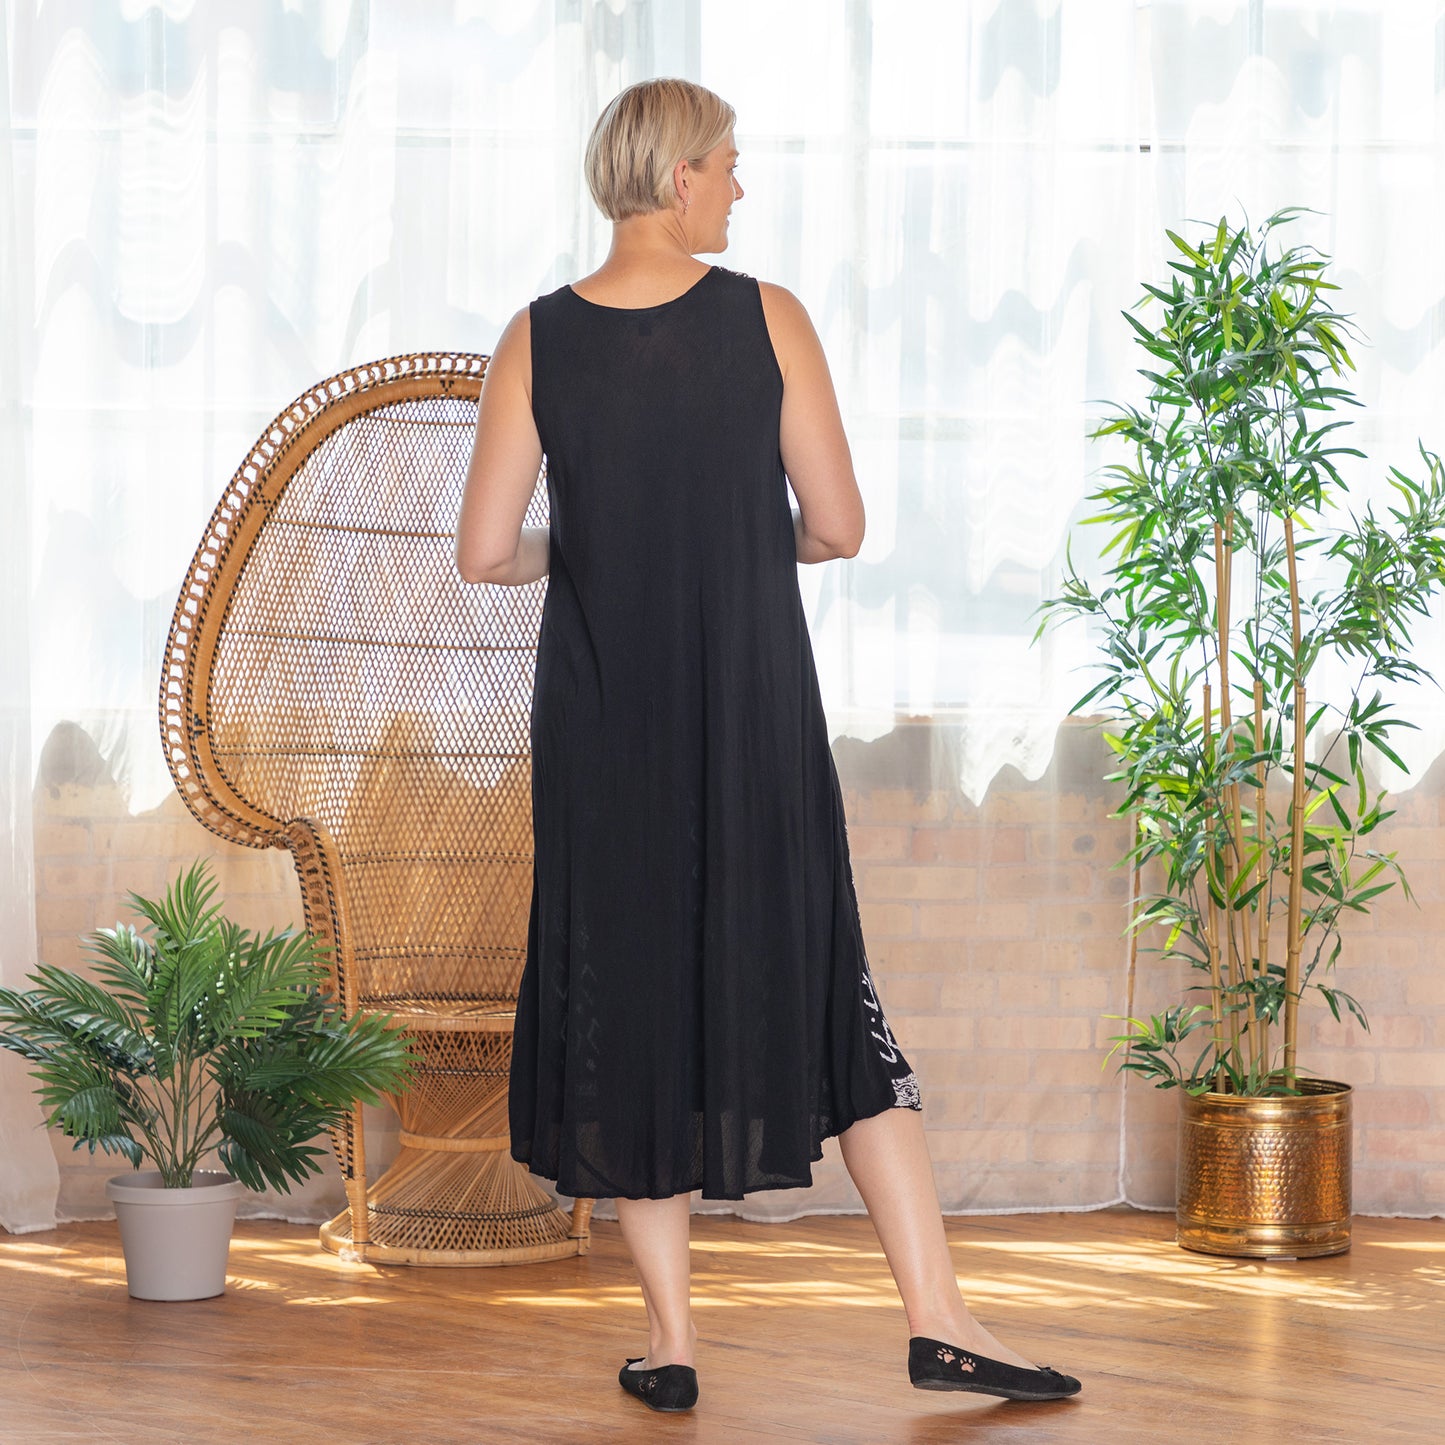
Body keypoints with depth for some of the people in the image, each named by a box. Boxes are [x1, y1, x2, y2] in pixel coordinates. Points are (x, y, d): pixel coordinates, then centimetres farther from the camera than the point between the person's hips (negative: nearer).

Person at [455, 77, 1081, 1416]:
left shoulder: (537, 339, -3)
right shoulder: (767, 318, -6)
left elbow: (485, 551, -4)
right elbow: (838, 525, -4)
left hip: (602, 719, 1)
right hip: (757, 715, -1)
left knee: (627, 995, 9)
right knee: (813, 984, 8)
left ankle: (670, 1337, 12)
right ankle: (936, 1316, 6)